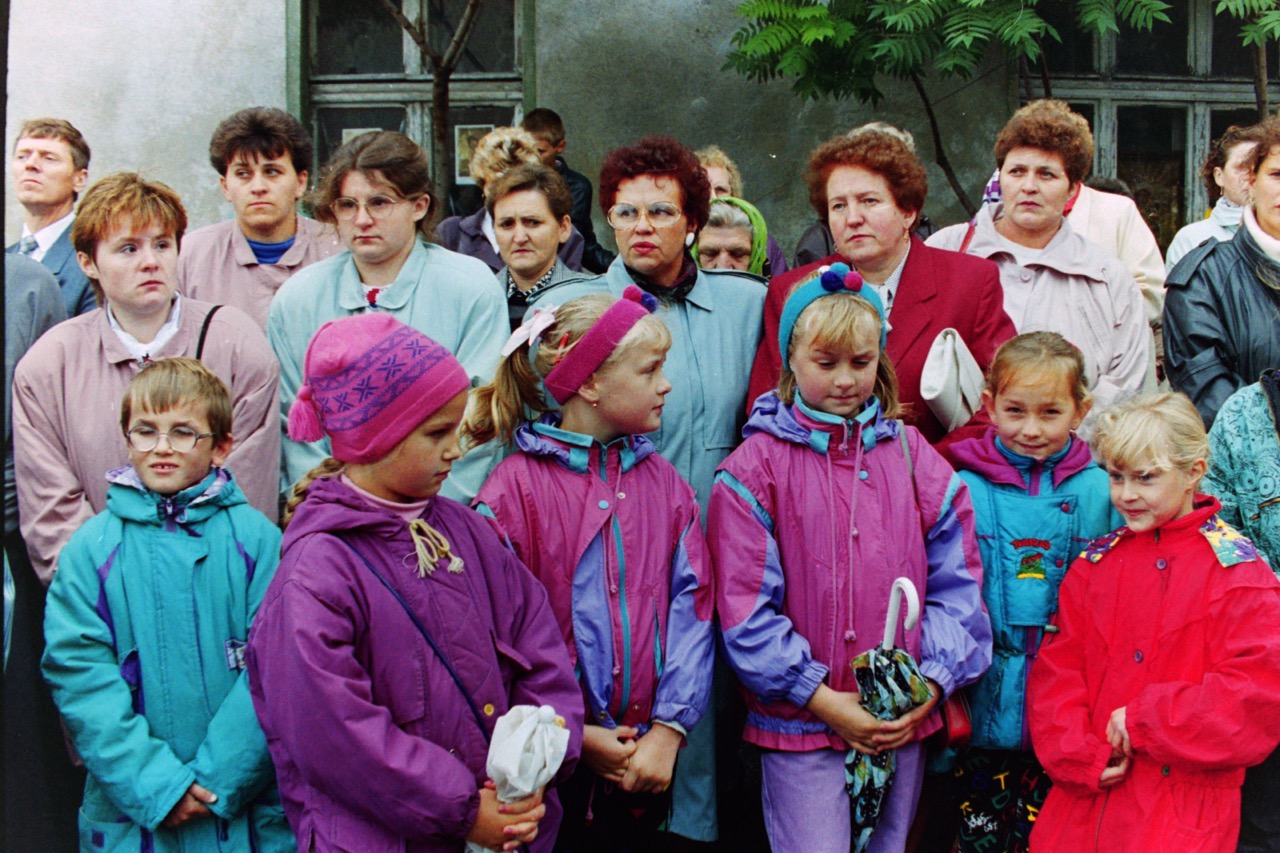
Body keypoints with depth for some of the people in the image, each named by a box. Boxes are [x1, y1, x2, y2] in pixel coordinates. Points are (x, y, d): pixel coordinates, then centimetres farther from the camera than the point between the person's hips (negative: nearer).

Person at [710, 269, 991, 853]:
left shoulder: (913, 456, 6)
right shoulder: (755, 467, -4)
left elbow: (956, 585, 5)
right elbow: (745, 608, -8)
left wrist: (931, 684, -7)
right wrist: (822, 698, -12)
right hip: (798, 721, -3)